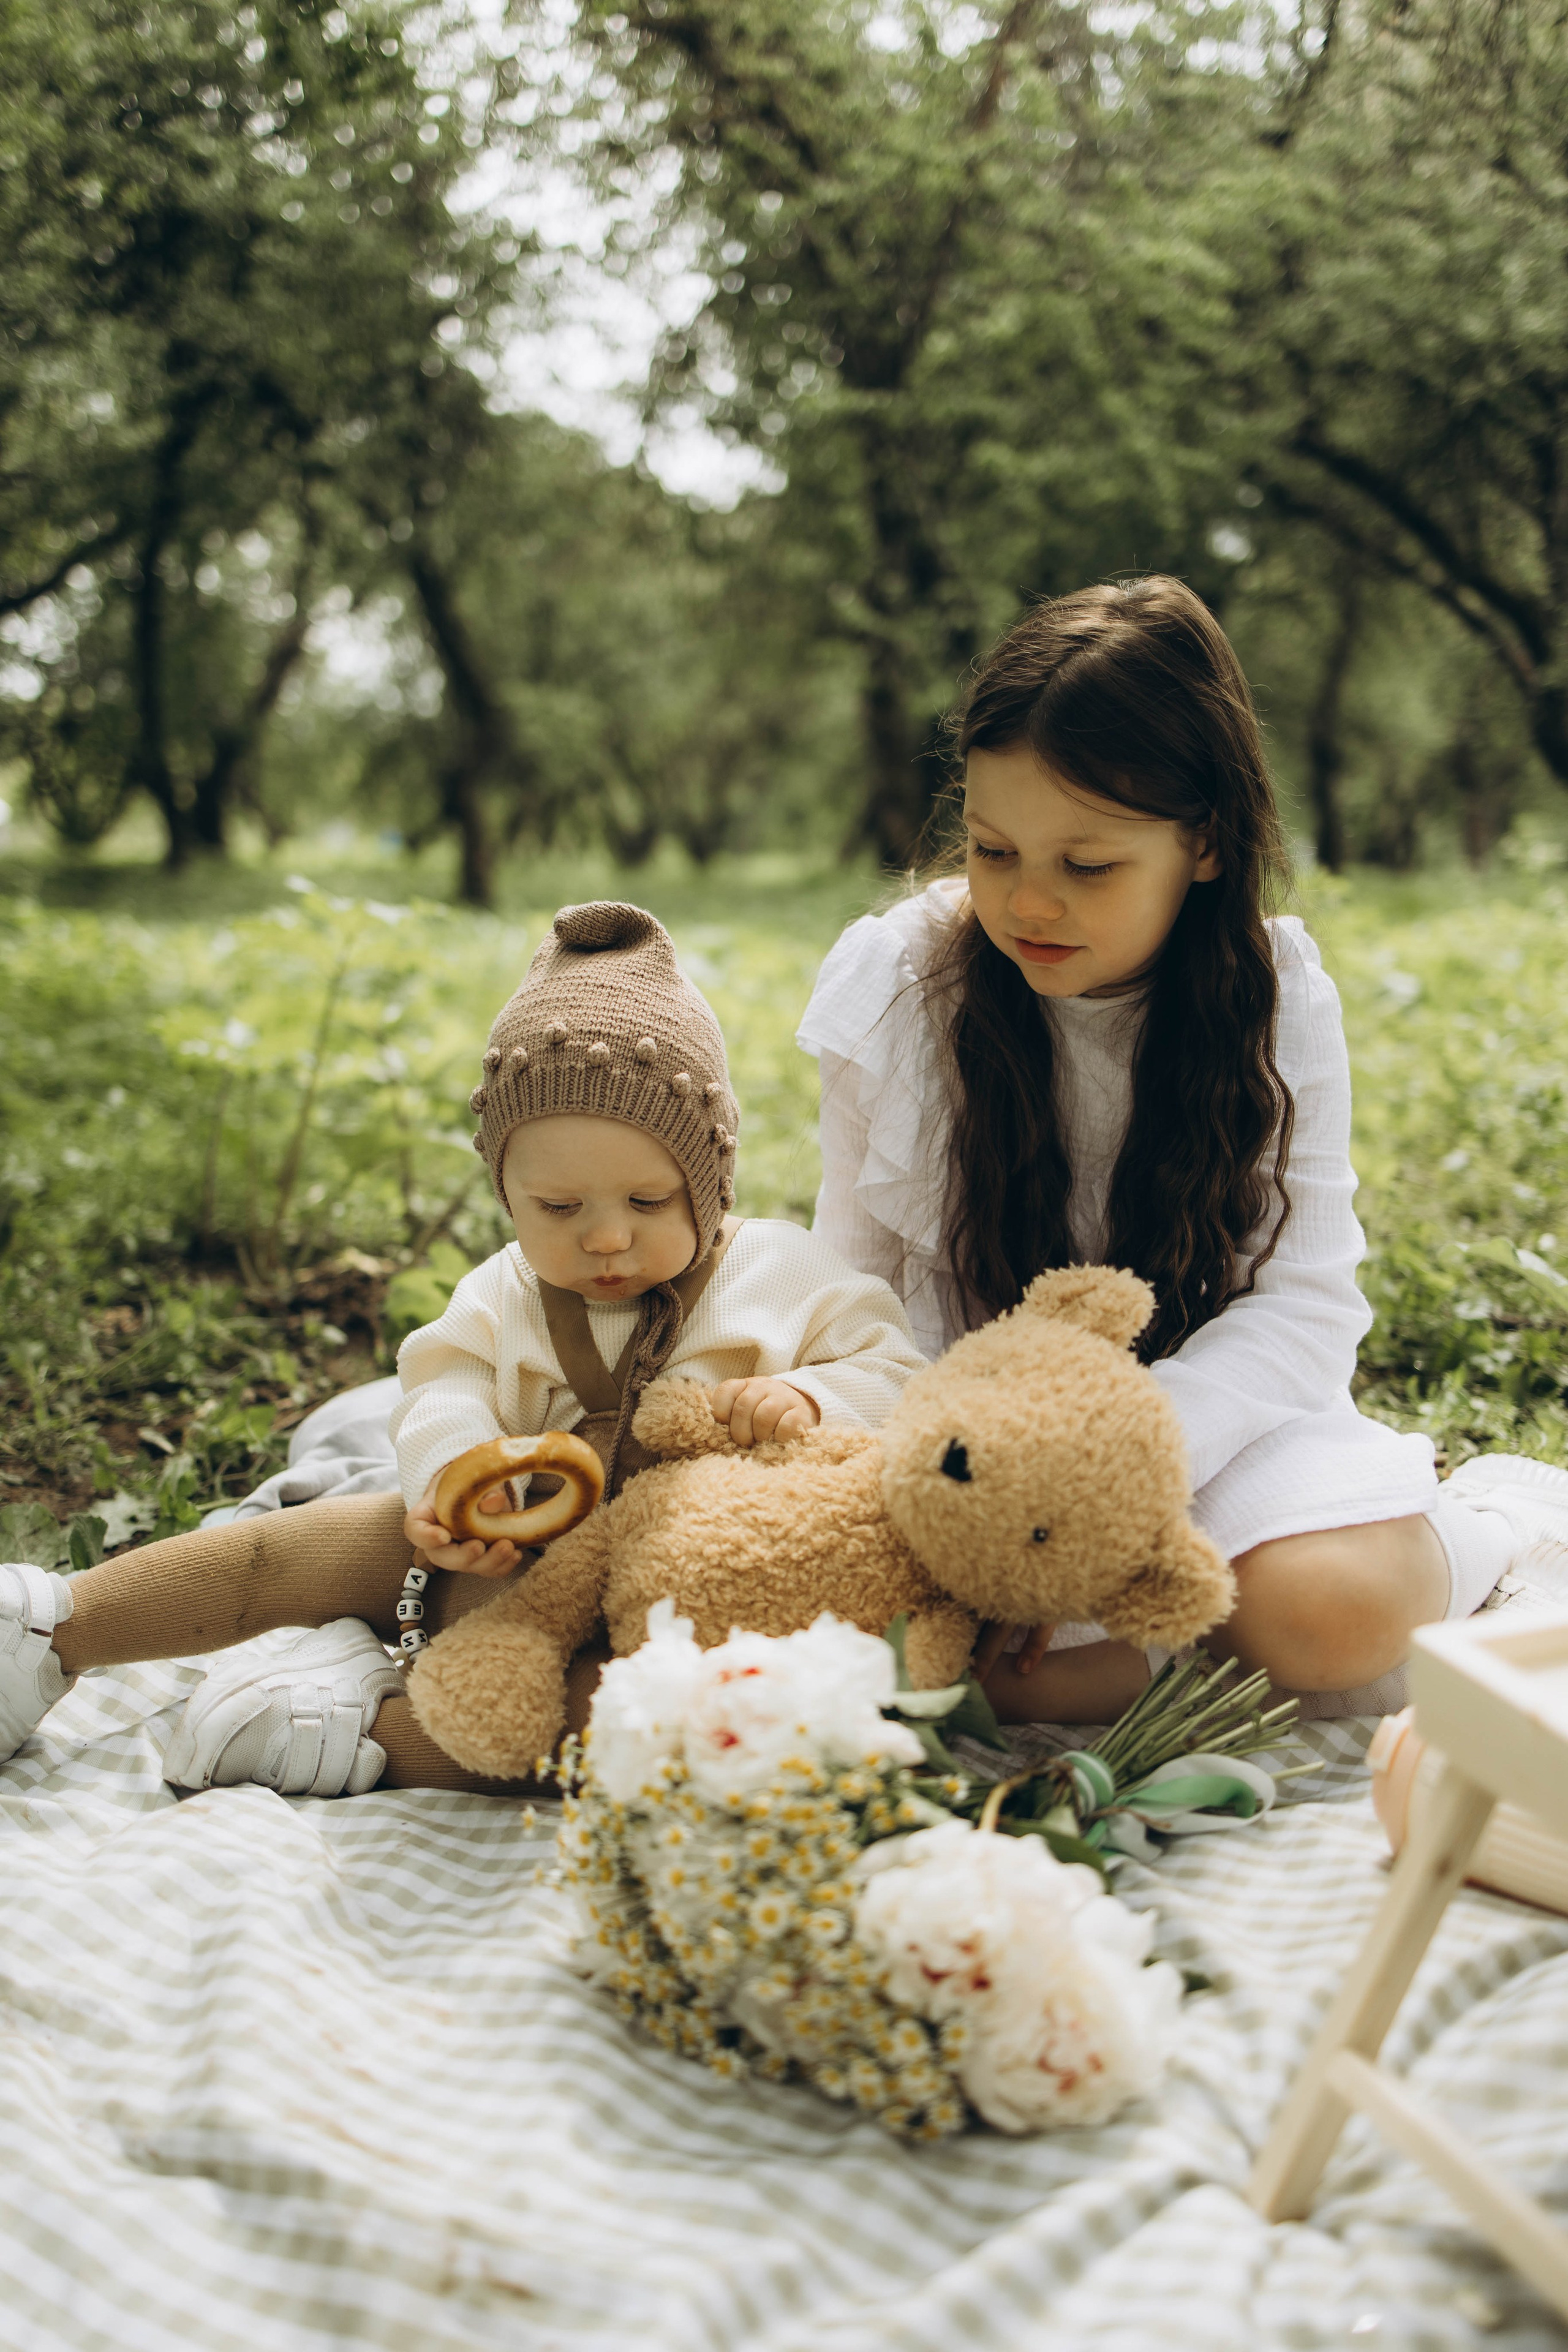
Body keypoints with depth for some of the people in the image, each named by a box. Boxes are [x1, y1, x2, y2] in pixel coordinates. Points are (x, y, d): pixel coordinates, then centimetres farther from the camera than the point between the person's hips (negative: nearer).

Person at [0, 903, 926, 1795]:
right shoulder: (506, 1296, 7)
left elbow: (900, 1378, -4)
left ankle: (381, 1723, -29)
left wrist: (805, 1400, -26)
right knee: (289, 1544, -2)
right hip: (505, 1561, 4)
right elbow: (443, 1395, -3)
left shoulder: (783, 1275, -3)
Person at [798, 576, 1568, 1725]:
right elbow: (855, 1279, 1)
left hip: (1209, 1404, 0)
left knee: (1336, 1614, -30)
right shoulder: (897, 985, -7)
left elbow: (1305, 1298, -12)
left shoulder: (1274, 997, -8)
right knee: (1034, 1669, -32)